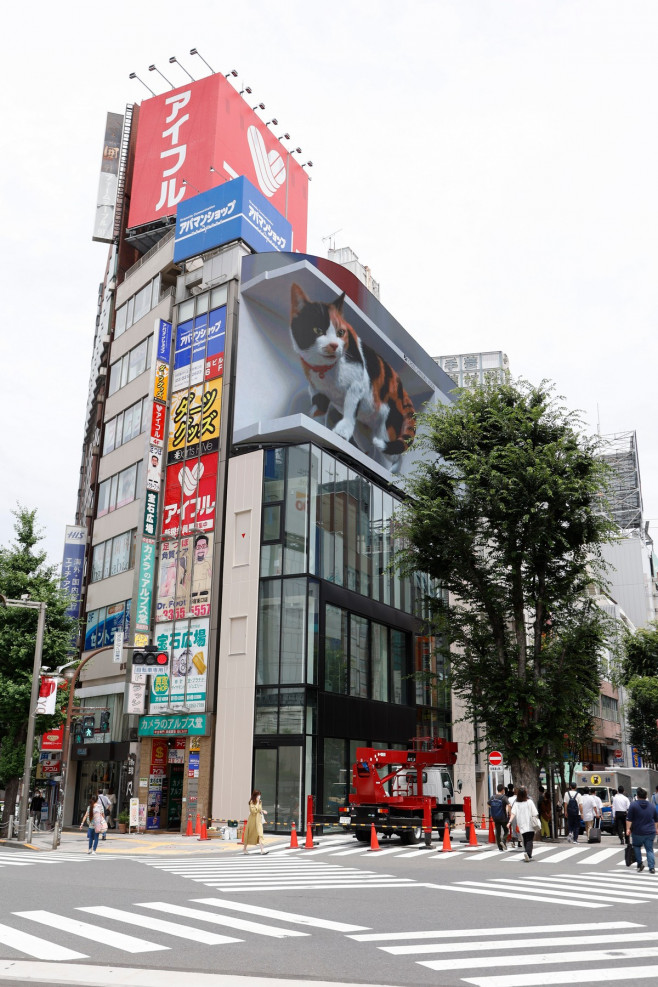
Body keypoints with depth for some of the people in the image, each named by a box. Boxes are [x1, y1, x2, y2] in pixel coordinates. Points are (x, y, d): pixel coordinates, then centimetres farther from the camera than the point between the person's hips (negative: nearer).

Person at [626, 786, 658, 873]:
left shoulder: (633, 805, -7)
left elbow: (629, 819, -10)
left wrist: (628, 829, -6)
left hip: (638, 832, -3)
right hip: (650, 832, 3)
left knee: (637, 847, 18)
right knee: (649, 850, 7)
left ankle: (640, 864, 12)